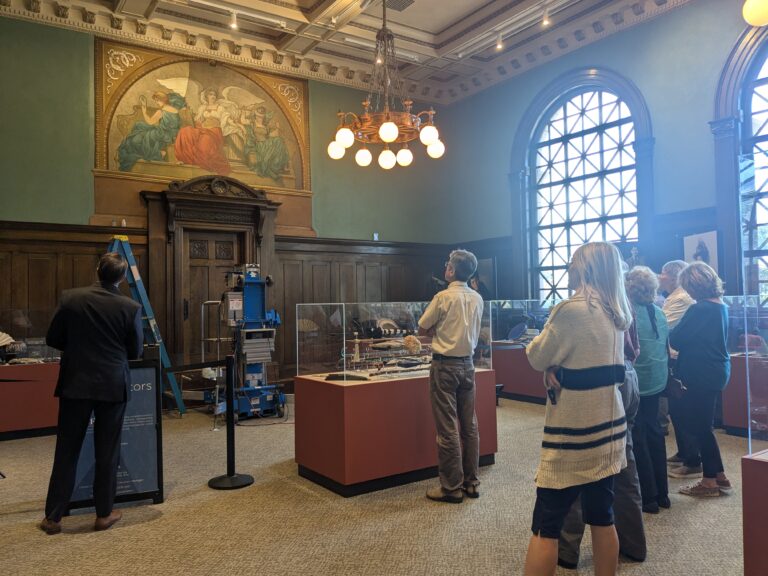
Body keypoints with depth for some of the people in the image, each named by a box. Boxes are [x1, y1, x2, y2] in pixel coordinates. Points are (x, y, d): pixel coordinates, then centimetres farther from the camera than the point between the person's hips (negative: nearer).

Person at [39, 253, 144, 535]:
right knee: (107, 452, 10)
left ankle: (53, 517, 18)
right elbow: (136, 350, -1)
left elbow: (52, 339, 2)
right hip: (112, 386, -1)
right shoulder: (130, 307, -10)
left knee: (66, 451, 11)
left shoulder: (71, 298, -6)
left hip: (75, 384, 1)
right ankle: (104, 514, 19)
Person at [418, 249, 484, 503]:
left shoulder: (443, 297, -13)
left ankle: (452, 487, 6)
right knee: (469, 425, 12)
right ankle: (471, 482, 21)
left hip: (445, 365, -6)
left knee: (447, 428, 0)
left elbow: (422, 329, -4)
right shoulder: (477, 299, 4)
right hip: (467, 364, 6)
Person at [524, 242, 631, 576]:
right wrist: (558, 367, 2)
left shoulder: (571, 309, -18)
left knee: (546, 526, 1)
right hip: (608, 428, 8)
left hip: (573, 435, -8)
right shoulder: (617, 314, 7)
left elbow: (536, 358, -9)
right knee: (602, 517, 16)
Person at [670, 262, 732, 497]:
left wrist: (668, 329, 5)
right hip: (717, 370, 9)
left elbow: (676, 340, -14)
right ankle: (718, 476, 25)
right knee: (702, 424, 17)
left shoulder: (700, 309, -21)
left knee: (699, 426, 2)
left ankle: (710, 481, 12)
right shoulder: (720, 306, 8)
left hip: (702, 374, -9)